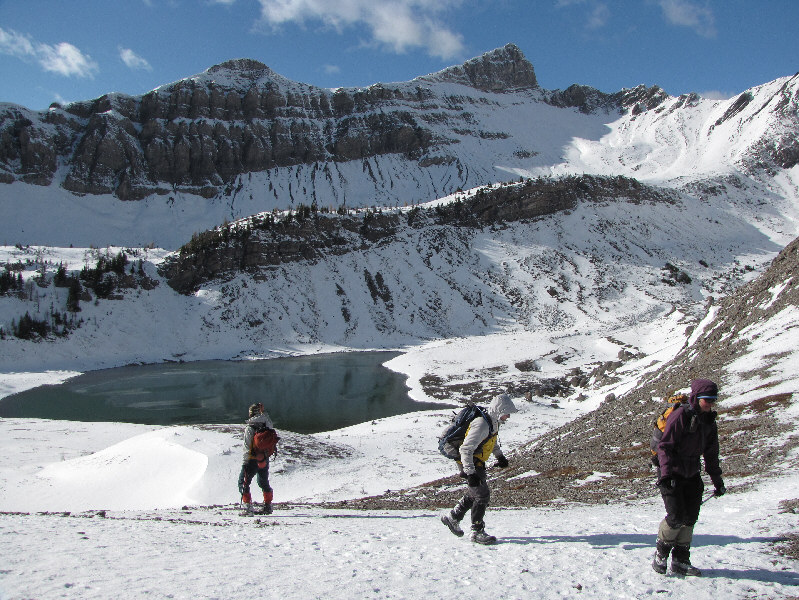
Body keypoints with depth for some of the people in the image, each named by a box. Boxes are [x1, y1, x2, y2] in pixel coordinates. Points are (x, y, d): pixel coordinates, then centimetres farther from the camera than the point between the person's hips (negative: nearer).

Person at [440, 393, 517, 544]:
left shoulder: (493, 422, 2)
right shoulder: (481, 425, -29)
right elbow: (465, 449, -31)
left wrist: (499, 456, 13)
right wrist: (470, 473, -34)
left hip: (478, 462, 10)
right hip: (470, 463, -10)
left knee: (474, 493, 18)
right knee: (482, 495, -7)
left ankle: (452, 517, 32)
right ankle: (477, 532, 4)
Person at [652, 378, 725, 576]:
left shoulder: (709, 421, 7)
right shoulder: (680, 416, -17)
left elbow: (711, 454, 16)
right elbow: (665, 445, -18)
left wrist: (717, 480, 15)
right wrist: (665, 473, -27)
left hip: (692, 475, 7)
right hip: (672, 474, -7)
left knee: (690, 518, 5)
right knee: (677, 517, -11)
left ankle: (680, 561, 17)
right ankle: (660, 554, 12)